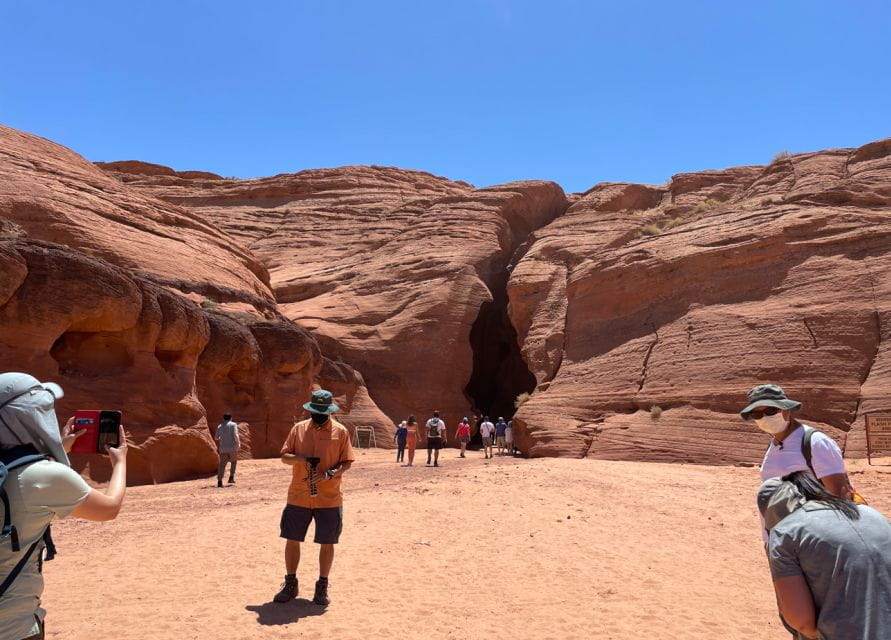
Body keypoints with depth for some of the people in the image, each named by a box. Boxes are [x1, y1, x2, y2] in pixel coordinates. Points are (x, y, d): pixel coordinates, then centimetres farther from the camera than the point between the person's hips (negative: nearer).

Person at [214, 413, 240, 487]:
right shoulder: (233, 424, -1)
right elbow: (235, 435, -13)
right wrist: (238, 443, -1)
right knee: (233, 462, 18)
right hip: (232, 447, -2)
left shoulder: (220, 426, 12)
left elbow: (216, 438, 18)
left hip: (223, 448, 2)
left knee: (222, 464, 1)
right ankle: (231, 477, 8)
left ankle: (219, 481, -10)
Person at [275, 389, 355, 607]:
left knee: (327, 543, 6)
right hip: (298, 497, 2)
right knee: (292, 540, 9)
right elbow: (284, 456, 3)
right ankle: (290, 584, 28)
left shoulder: (340, 431, -2)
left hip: (329, 499, -2)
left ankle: (322, 587, 23)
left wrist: (330, 474, -19)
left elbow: (347, 462, 0)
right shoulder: (298, 428, 4)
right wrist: (302, 458, -17)